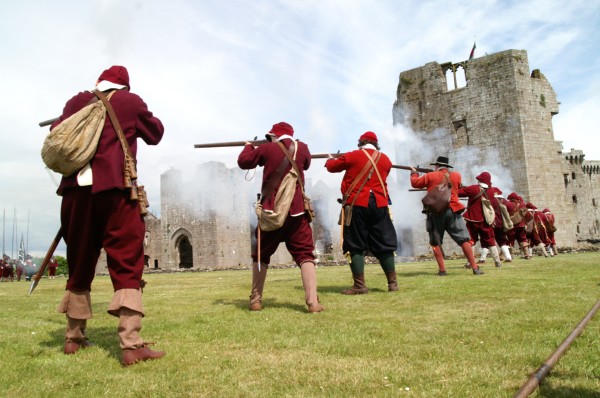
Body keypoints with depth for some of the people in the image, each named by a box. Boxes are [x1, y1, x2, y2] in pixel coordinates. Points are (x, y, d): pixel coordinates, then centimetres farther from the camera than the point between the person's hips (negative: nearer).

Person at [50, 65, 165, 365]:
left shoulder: (77, 101, 16)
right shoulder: (130, 101, 7)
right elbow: (155, 134, 19)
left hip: (76, 190, 5)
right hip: (114, 189, -4)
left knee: (79, 264, 16)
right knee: (127, 265, -5)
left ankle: (74, 338, 26)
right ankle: (131, 345, -13)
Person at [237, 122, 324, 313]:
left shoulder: (267, 149, 2)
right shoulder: (302, 148, 6)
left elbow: (243, 162, 13)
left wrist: (248, 146, 32)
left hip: (271, 211, 0)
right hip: (296, 211, 0)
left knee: (261, 255, 14)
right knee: (305, 255, 1)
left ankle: (255, 301, 17)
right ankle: (313, 302, -12)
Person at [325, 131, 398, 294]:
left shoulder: (352, 156, 0)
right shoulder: (385, 159, 10)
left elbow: (332, 167, 12)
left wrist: (330, 159, 36)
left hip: (357, 205, -3)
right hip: (379, 204, 3)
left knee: (356, 246, 2)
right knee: (384, 245, 10)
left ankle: (360, 285, -1)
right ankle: (392, 283, 13)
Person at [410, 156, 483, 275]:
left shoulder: (430, 176, 2)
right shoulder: (456, 175, 8)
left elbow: (415, 183, 13)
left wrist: (414, 173, 33)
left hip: (435, 213, -1)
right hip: (453, 211, 1)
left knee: (436, 242, 9)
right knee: (464, 240, 3)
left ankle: (442, 270, 3)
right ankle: (475, 268, -1)